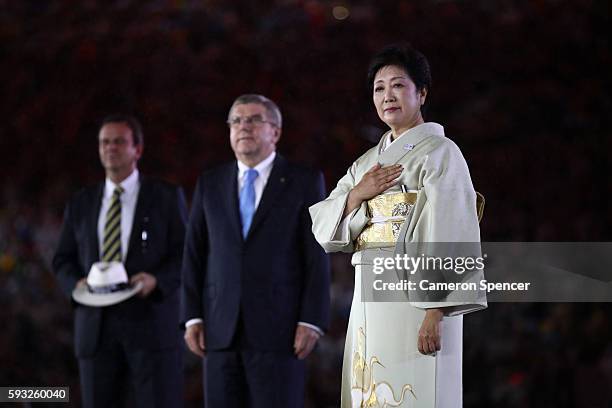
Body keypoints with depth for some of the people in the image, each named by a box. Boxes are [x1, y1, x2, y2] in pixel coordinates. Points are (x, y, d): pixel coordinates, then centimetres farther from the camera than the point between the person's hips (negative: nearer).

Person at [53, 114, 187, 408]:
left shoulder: (167, 197, 6)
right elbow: (63, 260, 16)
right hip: (96, 327, 3)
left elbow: (186, 254, 2)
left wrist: (157, 280, -17)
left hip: (150, 323, -3)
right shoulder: (81, 203, 15)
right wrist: (77, 283, -6)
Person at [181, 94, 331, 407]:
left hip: (278, 328, -3)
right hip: (221, 329, 3)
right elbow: (195, 255, 11)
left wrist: (311, 322, -11)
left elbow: (317, 257, -3)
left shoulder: (304, 182, 2)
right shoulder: (210, 184, 12)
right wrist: (192, 318, 2)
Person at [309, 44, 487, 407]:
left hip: (416, 296, -7)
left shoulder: (439, 152, -3)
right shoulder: (369, 161, 19)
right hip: (369, 298, 7)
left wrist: (436, 311, -21)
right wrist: (358, 194, -6)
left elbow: (451, 236, -13)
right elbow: (324, 228, 13)